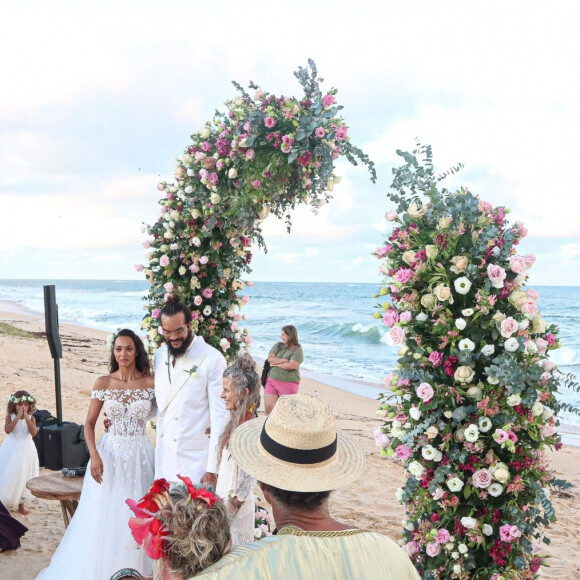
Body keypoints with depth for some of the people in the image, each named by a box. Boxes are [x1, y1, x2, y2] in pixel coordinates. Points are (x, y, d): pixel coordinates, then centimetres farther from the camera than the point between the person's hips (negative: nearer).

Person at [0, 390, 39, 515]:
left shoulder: (31, 418, -2)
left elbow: (33, 432, -18)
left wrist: (26, 417, -22)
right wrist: (18, 417, -26)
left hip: (26, 450, 2)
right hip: (11, 450, -2)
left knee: (23, 476, 8)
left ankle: (21, 503, 21)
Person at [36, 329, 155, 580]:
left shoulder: (150, 382, -3)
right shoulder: (103, 383, -1)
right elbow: (89, 423, 0)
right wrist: (94, 455, -11)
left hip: (140, 455, 0)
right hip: (109, 454, 0)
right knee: (104, 515, 4)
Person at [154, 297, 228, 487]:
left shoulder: (212, 359, -13)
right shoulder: (160, 355, 6)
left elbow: (220, 416, -14)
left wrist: (212, 468, -15)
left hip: (197, 458, -5)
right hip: (165, 456, 5)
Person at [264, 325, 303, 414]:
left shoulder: (297, 350, -6)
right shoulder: (278, 346, 10)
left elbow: (290, 366, -19)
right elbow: (270, 359, -3)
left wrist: (276, 363, -6)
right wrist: (285, 360, -11)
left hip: (288, 384, -4)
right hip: (272, 381, 4)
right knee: (269, 408, -6)